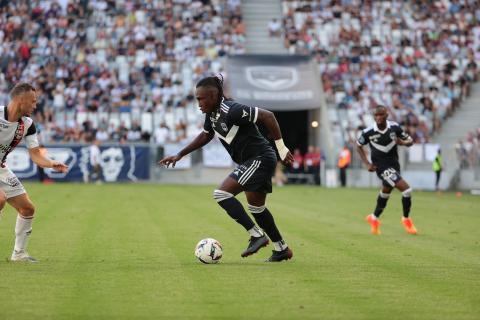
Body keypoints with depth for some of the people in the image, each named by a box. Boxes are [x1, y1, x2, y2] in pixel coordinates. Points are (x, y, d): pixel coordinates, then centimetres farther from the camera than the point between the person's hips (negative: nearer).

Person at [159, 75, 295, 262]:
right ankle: (281, 249, 30)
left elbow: (267, 116, -24)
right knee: (256, 206, 20)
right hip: (251, 162, 10)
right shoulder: (212, 113, 5)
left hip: (260, 159, -10)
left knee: (222, 193, -15)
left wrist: (281, 147, -22)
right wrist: (179, 155, 19)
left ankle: (256, 235, -12)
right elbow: (205, 136, 24)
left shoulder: (231, 111, -24)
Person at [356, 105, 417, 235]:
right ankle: (406, 219, 4)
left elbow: (410, 141, 1)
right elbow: (359, 146, 2)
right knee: (406, 189, -17)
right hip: (381, 165, -5)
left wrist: (403, 142, -22)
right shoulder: (368, 132, -16)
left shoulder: (394, 127, -10)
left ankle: (374, 218, 47)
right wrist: (367, 164, -5)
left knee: (386, 191, 23)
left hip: (394, 164, 5)